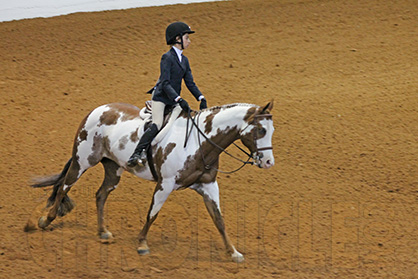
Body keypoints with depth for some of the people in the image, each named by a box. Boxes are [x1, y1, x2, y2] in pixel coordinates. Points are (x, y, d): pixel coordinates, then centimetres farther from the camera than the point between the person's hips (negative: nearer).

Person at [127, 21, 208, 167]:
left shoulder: (184, 60, 14)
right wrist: (179, 100, -27)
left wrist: (201, 98, -2)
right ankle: (137, 154, -30)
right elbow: (165, 83, -18)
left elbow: (190, 83, 13)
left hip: (173, 100, 9)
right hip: (160, 97, -9)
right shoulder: (167, 57, -11)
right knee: (157, 125, -25)